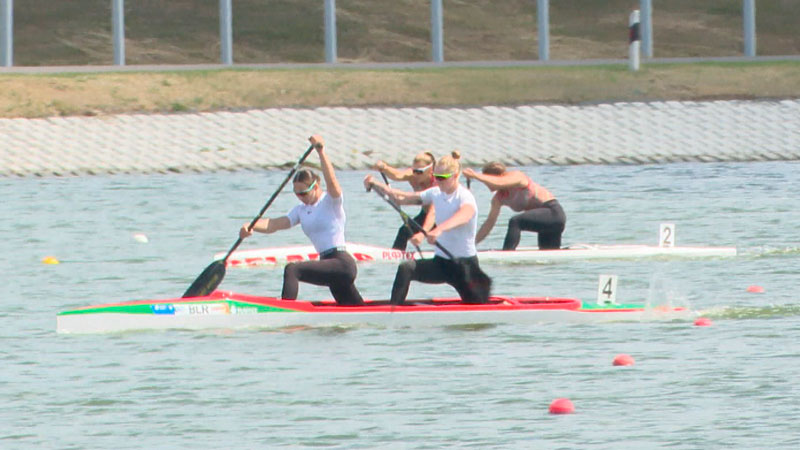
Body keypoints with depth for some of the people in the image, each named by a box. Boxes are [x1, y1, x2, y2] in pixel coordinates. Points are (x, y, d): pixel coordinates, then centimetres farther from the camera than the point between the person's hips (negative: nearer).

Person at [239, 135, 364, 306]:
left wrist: (321, 152, -34)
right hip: (330, 266, 9)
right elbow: (274, 224, 5)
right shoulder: (301, 210, 17)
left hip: (342, 264, -9)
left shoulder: (331, 201, -3)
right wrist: (251, 226, -13)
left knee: (292, 270, -27)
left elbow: (331, 181, -24)